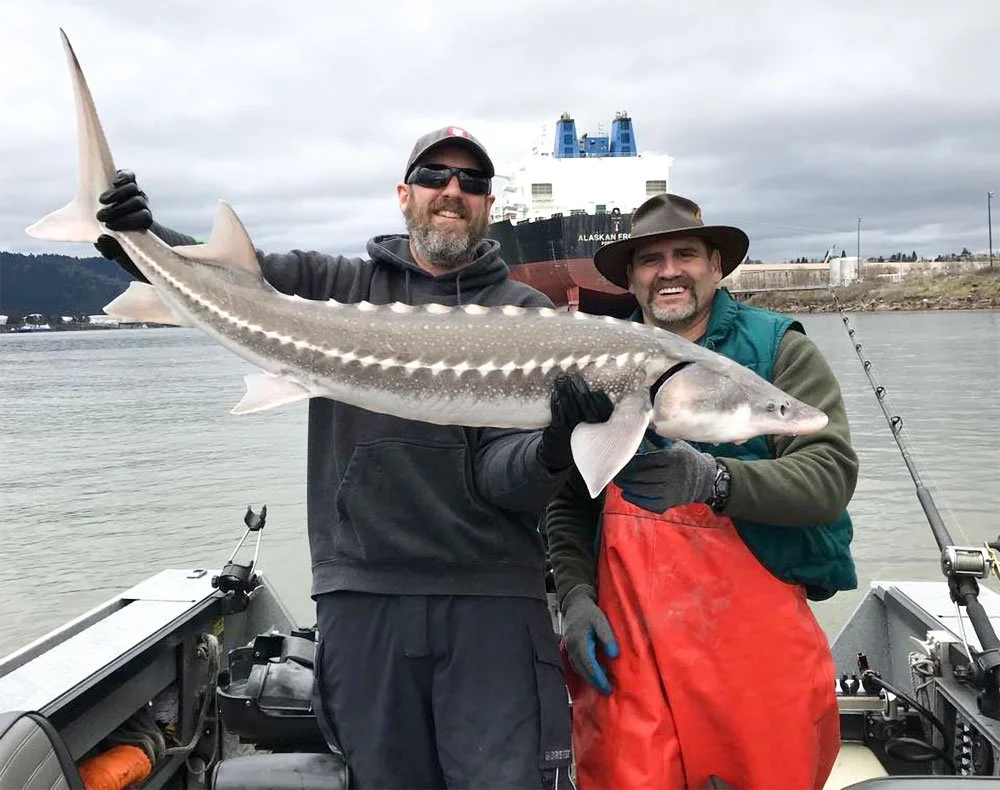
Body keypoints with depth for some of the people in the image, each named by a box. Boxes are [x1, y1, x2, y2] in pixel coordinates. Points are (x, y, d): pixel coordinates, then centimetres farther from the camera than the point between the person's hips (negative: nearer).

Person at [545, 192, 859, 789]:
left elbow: (832, 473, -12)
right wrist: (576, 595, -2)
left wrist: (712, 480, -27)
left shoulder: (778, 348, 1)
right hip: (626, 643, 2)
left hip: (755, 638, -1)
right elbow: (568, 499, 12)